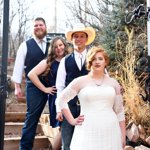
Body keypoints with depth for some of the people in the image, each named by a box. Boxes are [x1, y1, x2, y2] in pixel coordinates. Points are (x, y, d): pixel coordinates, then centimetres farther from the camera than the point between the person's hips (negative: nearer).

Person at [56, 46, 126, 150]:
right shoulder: (80, 81, 2)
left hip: (110, 131, 2)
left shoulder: (113, 83, 10)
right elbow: (61, 100, 5)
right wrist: (72, 120, 0)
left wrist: (123, 135, 8)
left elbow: (119, 111, 12)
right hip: (87, 131, -2)